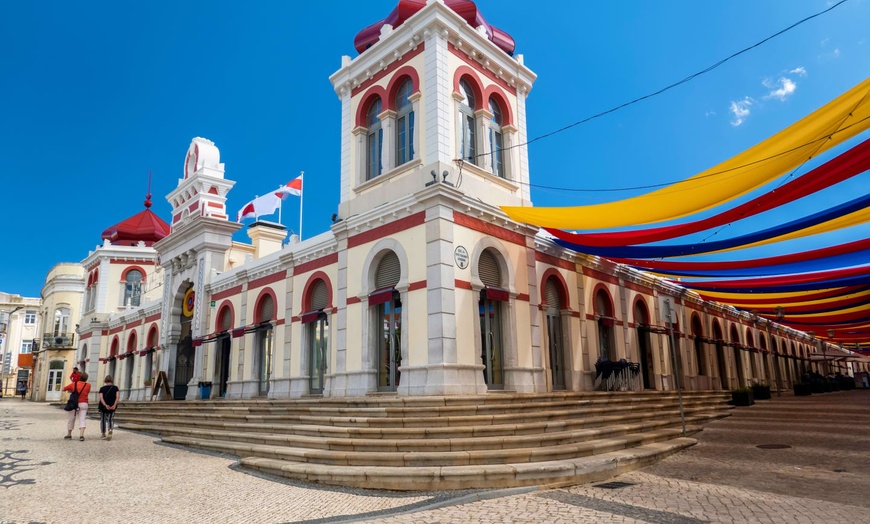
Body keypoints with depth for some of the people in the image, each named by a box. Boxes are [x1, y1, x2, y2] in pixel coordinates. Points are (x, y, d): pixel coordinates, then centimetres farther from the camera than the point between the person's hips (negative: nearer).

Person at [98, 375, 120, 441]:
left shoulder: (102, 388, 3)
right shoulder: (115, 388, 3)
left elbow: (101, 398, -11)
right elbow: (118, 397, -9)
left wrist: (105, 405, -19)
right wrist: (114, 405, -14)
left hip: (103, 406, 0)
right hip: (112, 407, 0)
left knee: (103, 419, 16)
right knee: (110, 419, 8)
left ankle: (103, 434, 25)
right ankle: (110, 430, -19)